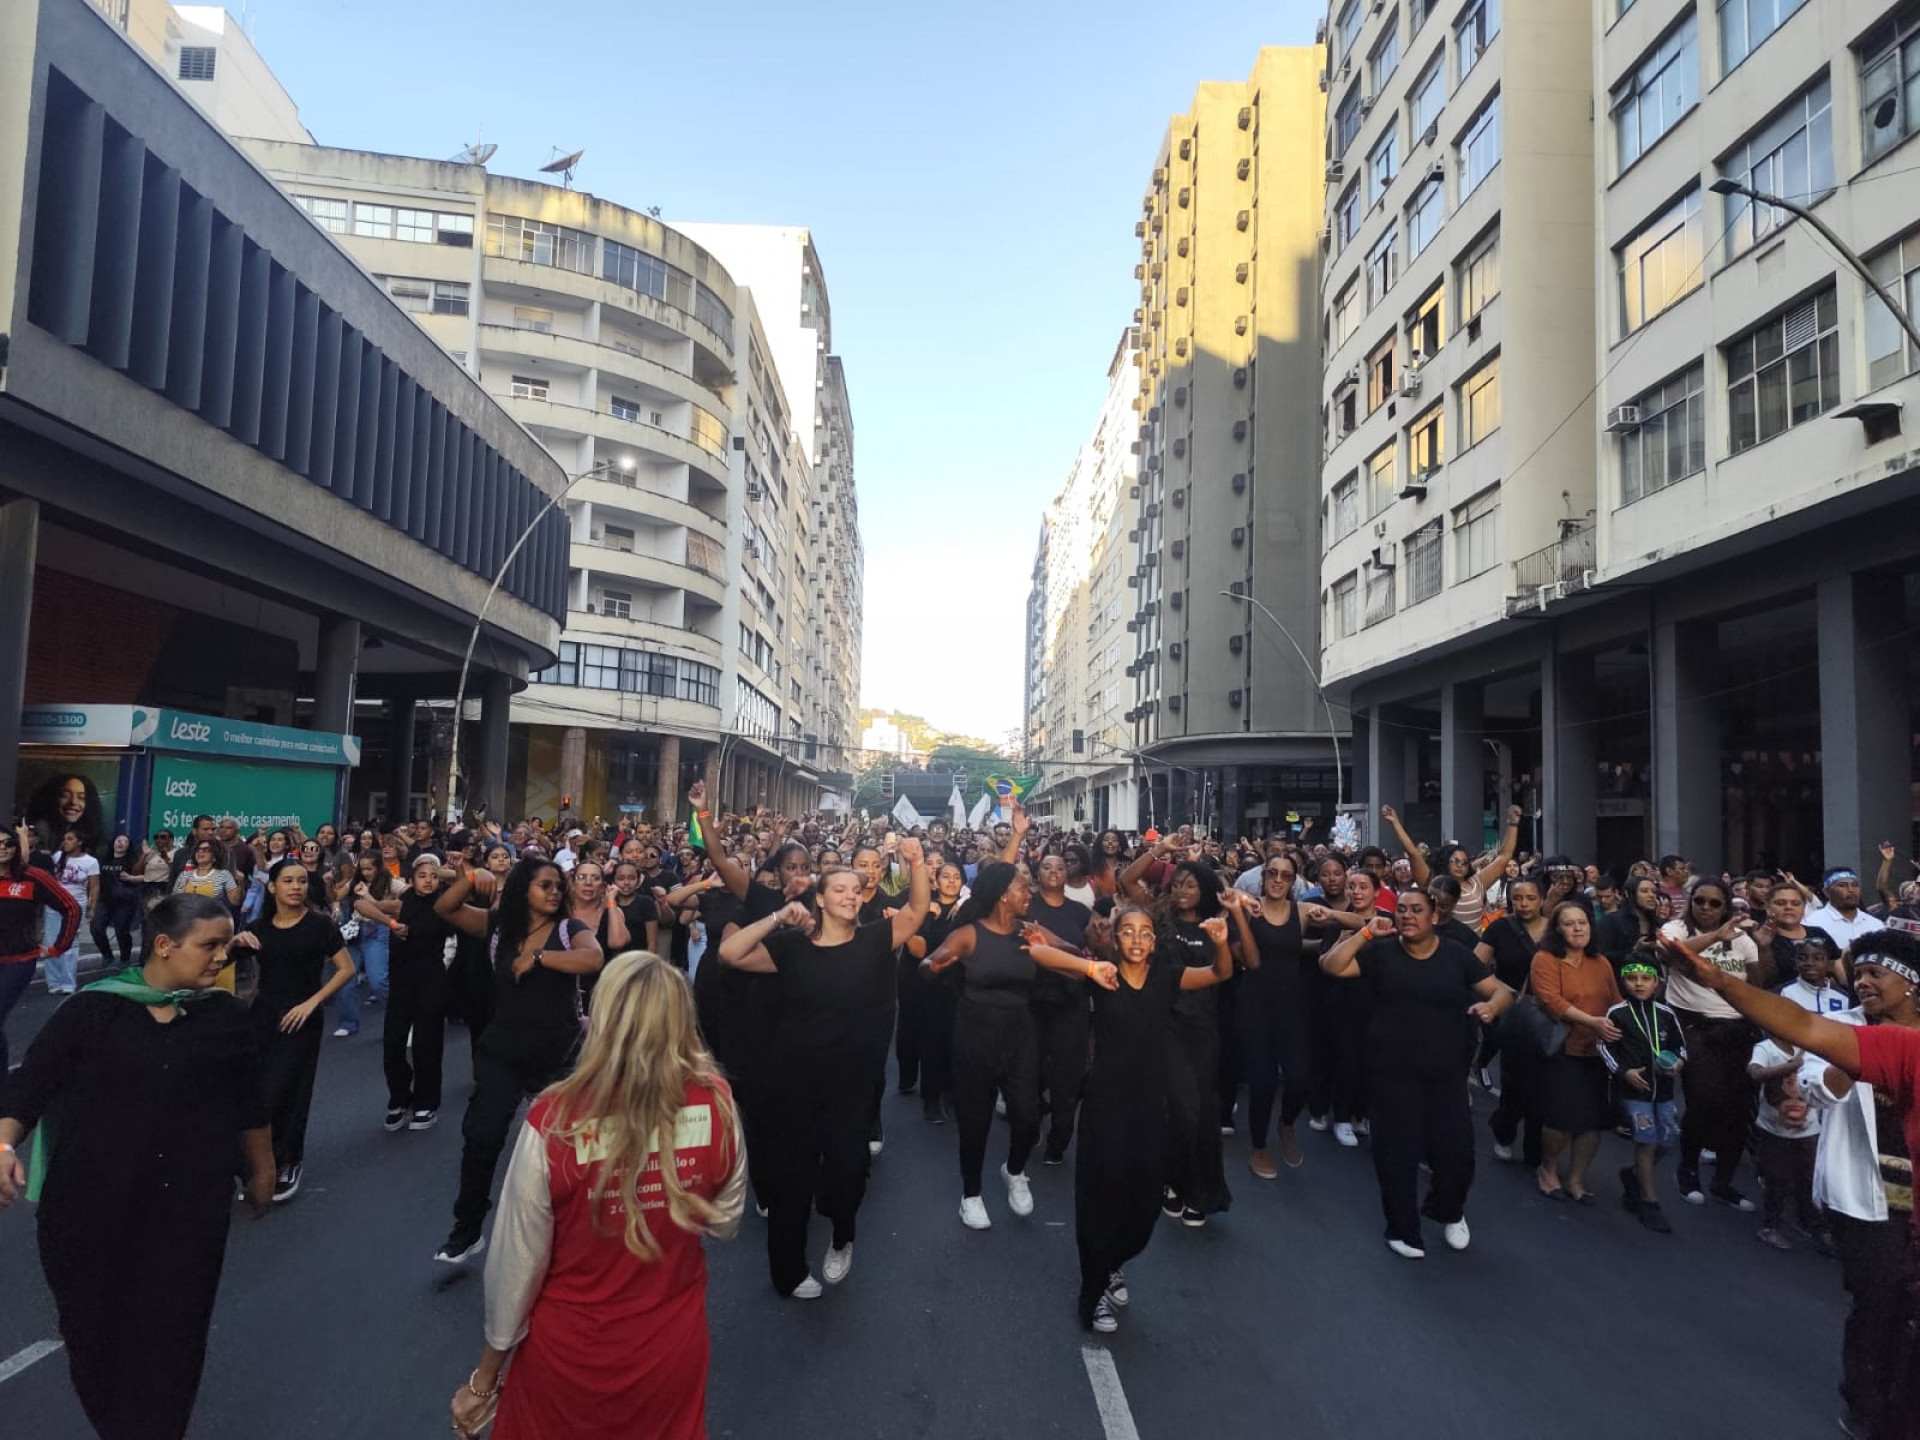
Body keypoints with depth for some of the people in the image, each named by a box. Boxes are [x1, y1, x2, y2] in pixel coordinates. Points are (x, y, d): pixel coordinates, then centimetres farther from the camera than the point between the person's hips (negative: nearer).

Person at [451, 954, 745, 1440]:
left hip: (572, 1353, -1)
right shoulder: (717, 1103, -20)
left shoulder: (555, 1120, -27)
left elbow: (517, 1259, -15)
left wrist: (486, 1377, 0)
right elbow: (725, 1224, -4)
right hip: (675, 1346, 2)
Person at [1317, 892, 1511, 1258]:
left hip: (1446, 1073, 2)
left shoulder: (1457, 955, 2)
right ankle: (1403, 1230, 26)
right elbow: (1331, 966, -13)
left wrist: (1491, 1006, -18)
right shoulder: (1381, 952, -3)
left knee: (1456, 1151, 4)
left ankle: (1448, 1211, 37)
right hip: (1393, 1071, -1)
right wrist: (1366, 933, -16)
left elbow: (1503, 991, 4)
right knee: (1398, 1152, 4)